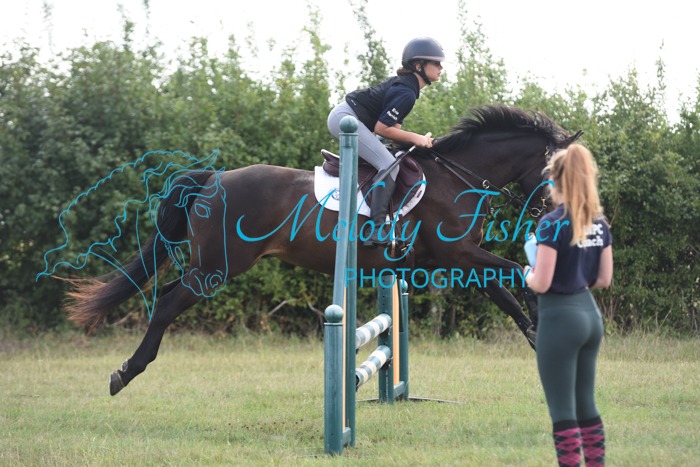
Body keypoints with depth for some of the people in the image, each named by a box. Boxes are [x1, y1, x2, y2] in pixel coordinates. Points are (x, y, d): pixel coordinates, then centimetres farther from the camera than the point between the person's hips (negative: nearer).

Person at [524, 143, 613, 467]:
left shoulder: (553, 224, -15)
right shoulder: (599, 223, 6)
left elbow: (541, 284, -17)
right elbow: (604, 279, 11)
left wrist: (528, 273, 4)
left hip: (559, 317, -7)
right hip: (590, 314, 7)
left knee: (562, 409, -2)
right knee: (585, 404, 15)